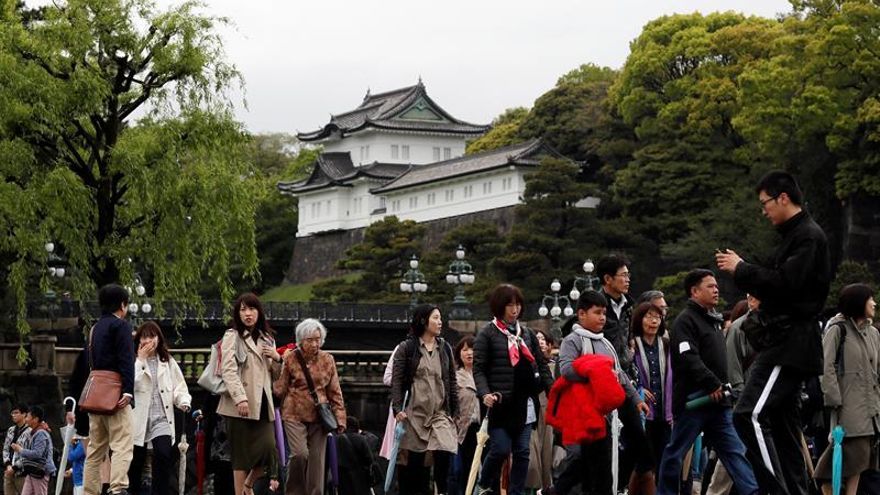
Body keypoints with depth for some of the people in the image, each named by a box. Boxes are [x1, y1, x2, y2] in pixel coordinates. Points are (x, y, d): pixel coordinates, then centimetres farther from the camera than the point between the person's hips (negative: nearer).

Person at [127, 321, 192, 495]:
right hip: (138, 418, -1)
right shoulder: (133, 360, 1)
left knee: (163, 455, -19)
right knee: (136, 460, 5)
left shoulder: (168, 361, 12)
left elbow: (179, 387, 10)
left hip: (161, 418, 1)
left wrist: (184, 402, -11)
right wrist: (141, 359, -11)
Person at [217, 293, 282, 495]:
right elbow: (228, 370, -12)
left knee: (268, 448, -4)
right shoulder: (232, 336, 1)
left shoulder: (267, 338, 19)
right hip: (240, 405, -5)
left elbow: (275, 373, 27)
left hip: (262, 403, 5)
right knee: (242, 455, -3)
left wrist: (277, 359, 4)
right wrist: (240, 398, -24)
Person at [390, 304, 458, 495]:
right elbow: (396, 381, -1)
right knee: (414, 462, 0)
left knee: (444, 453, -18)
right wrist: (397, 408, -12)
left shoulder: (445, 348, 13)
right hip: (414, 413, -2)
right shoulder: (406, 348, 3)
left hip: (440, 413, 2)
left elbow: (452, 382, 15)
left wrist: (455, 411, 10)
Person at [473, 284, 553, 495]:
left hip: (525, 403, 5)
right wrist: (484, 393, -21)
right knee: (500, 449, -9)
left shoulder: (526, 334, 16)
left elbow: (541, 364, 17)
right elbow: (479, 369, -5)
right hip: (500, 403, -5)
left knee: (522, 452, 3)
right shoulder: (487, 334, -1)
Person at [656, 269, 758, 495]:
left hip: (717, 401, 9)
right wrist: (711, 384, -24)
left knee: (734, 450, 1)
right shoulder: (686, 320, -9)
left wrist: (723, 387, 15)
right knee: (676, 452, 2)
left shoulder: (712, 320, 20)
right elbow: (689, 358, -21)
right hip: (692, 400, -9)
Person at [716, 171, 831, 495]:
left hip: (791, 343, -11)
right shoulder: (794, 235, 21)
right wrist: (741, 269, 11)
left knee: (750, 415, -19)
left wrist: (742, 269, -11)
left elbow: (785, 283, -22)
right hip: (785, 342, 11)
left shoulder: (808, 236, -11)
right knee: (783, 425, 11)